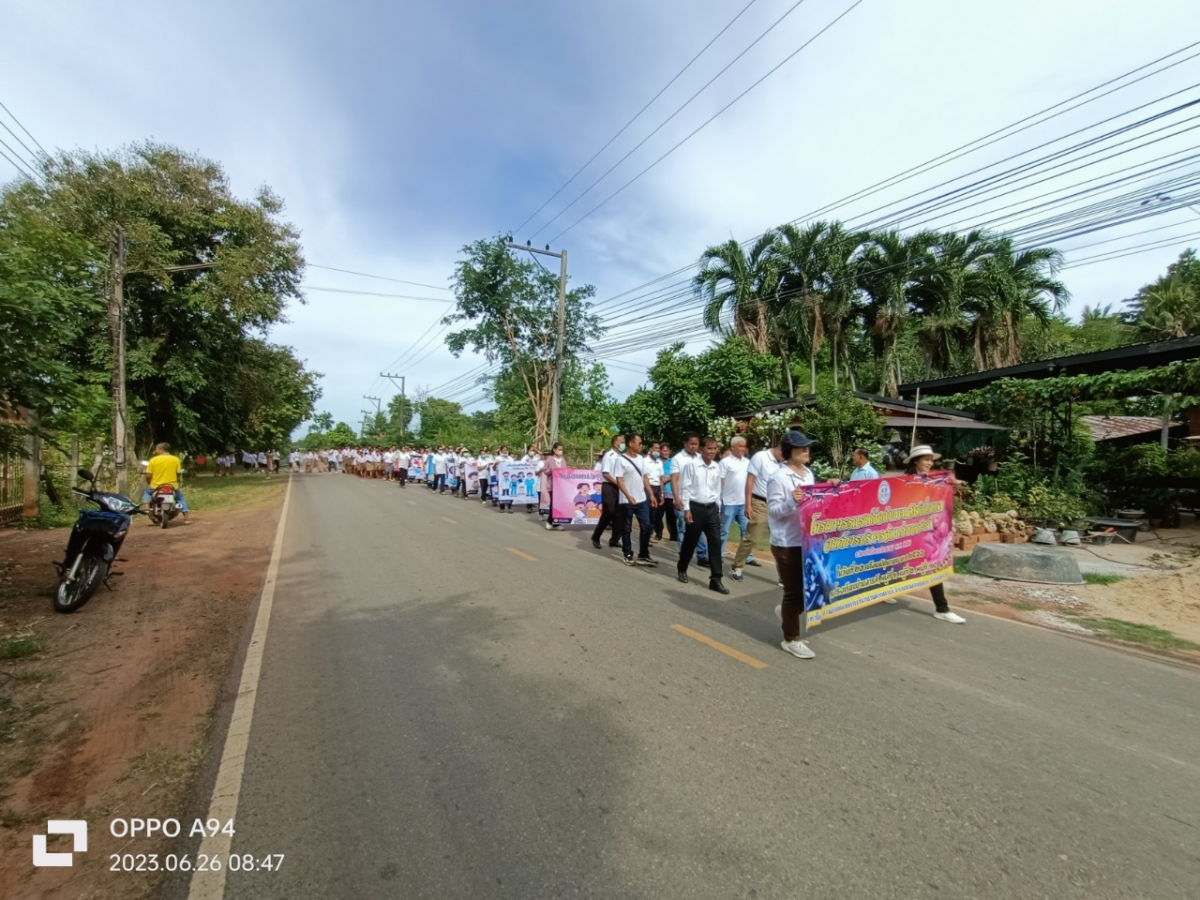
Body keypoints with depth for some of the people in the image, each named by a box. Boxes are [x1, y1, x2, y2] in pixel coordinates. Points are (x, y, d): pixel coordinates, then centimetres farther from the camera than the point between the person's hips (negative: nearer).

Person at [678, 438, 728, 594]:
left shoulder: (717, 468, 6)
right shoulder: (692, 465, -9)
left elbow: (718, 490, 13)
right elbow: (685, 488, -9)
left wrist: (718, 509, 14)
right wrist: (686, 509, -12)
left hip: (712, 508, 4)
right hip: (695, 507, -4)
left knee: (715, 543, 1)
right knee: (690, 542, 8)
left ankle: (716, 580, 7)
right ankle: (682, 570, 31)